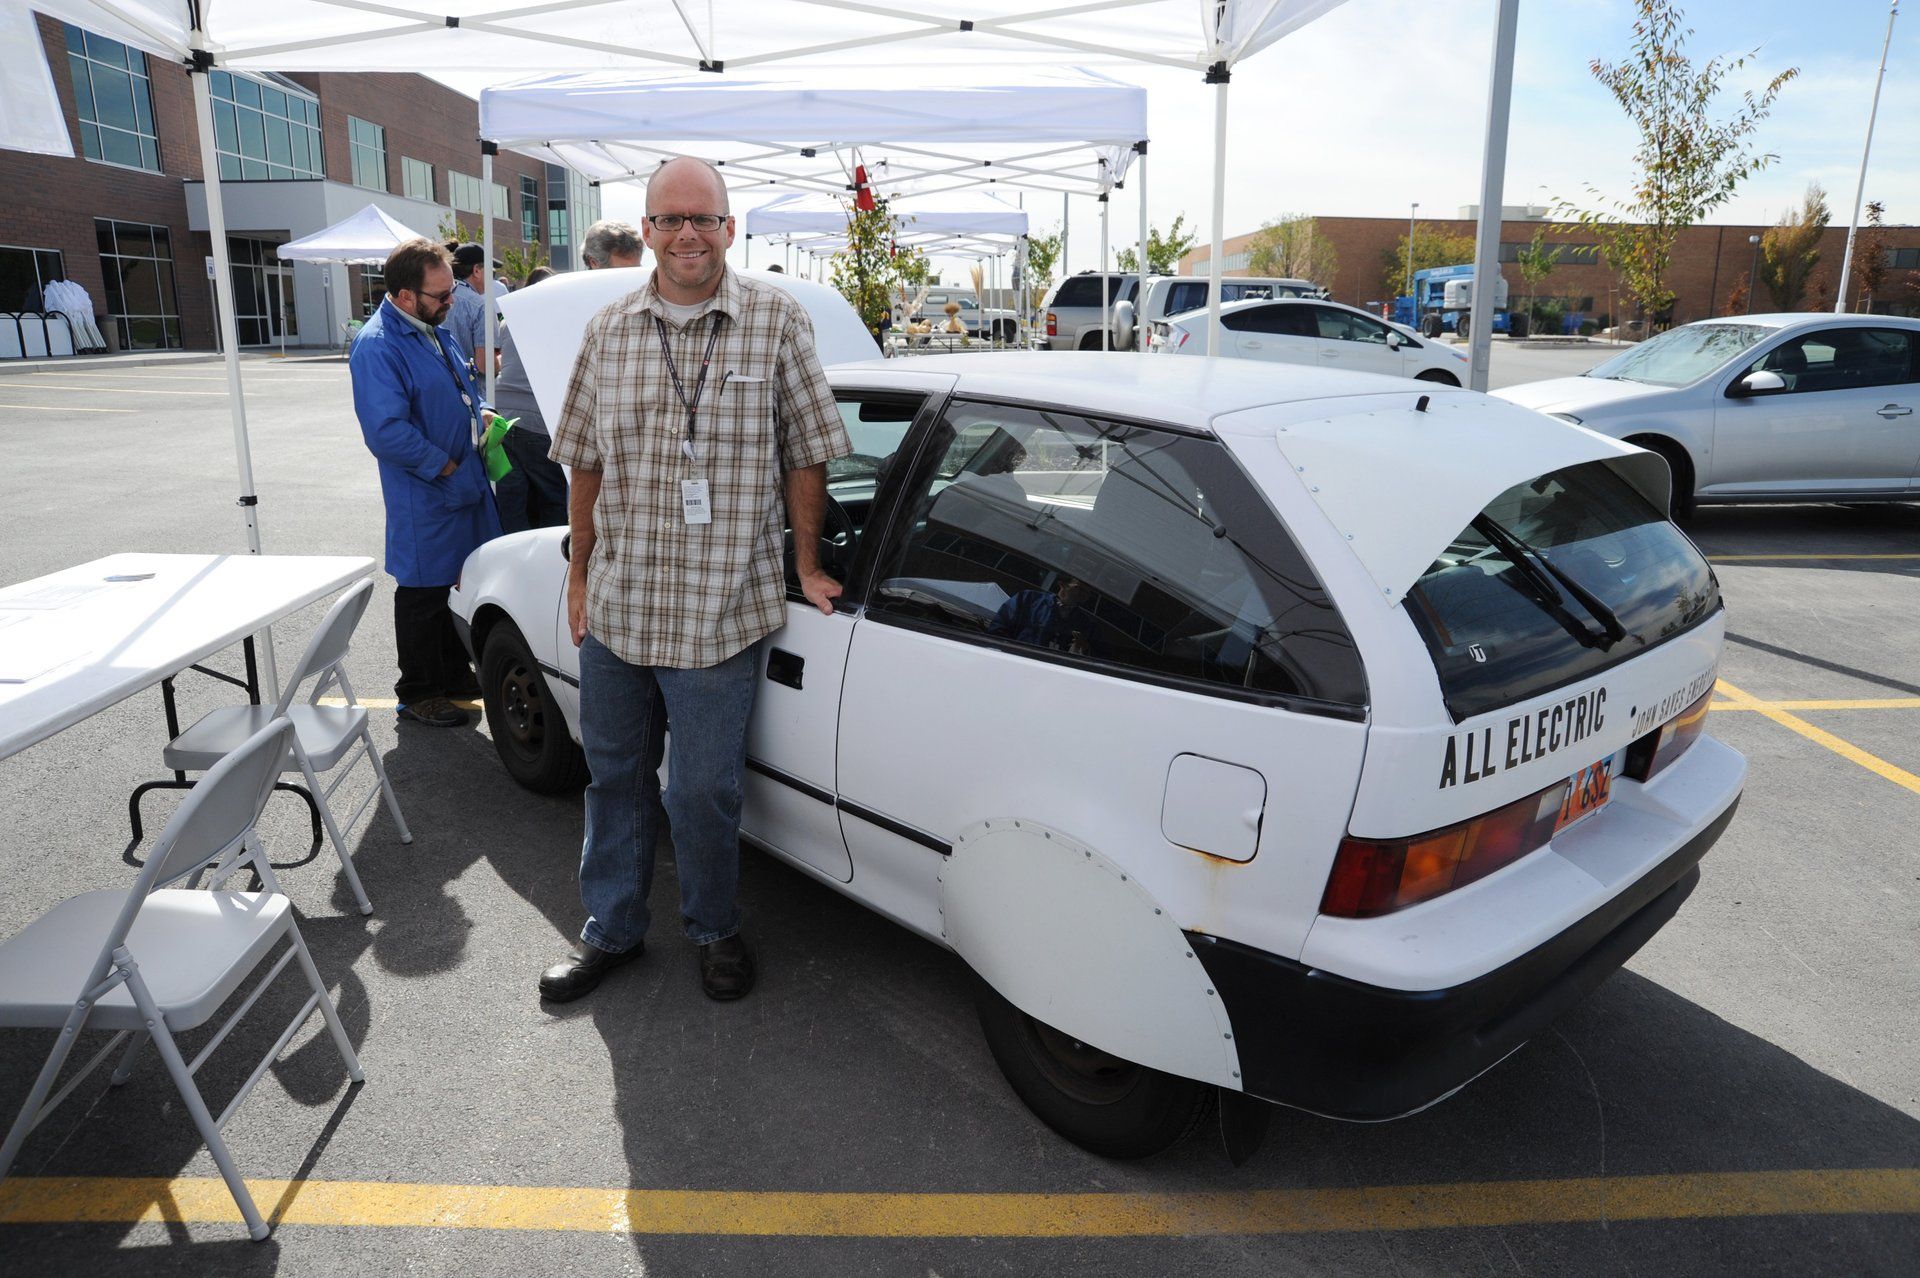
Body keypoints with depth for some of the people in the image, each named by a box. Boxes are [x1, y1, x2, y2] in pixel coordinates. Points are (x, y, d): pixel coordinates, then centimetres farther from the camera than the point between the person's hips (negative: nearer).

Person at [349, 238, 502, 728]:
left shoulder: (436, 331, 11)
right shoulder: (378, 346, -19)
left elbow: (463, 387, 26)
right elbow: (386, 431, -25)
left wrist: (480, 412, 6)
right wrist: (444, 467, -19)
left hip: (465, 487, 9)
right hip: (424, 497, -9)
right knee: (424, 594, 3)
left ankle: (455, 673, 34)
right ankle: (417, 692, 18)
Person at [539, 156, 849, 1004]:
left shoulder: (776, 321, -4)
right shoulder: (609, 330, 5)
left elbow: (805, 452, -1)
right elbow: (586, 463, 11)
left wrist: (806, 565, -2)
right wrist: (580, 570, 10)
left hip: (720, 613, -4)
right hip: (615, 608, 4)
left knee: (705, 790, 6)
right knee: (614, 774, 17)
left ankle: (715, 930, 31)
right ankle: (612, 930, 36)